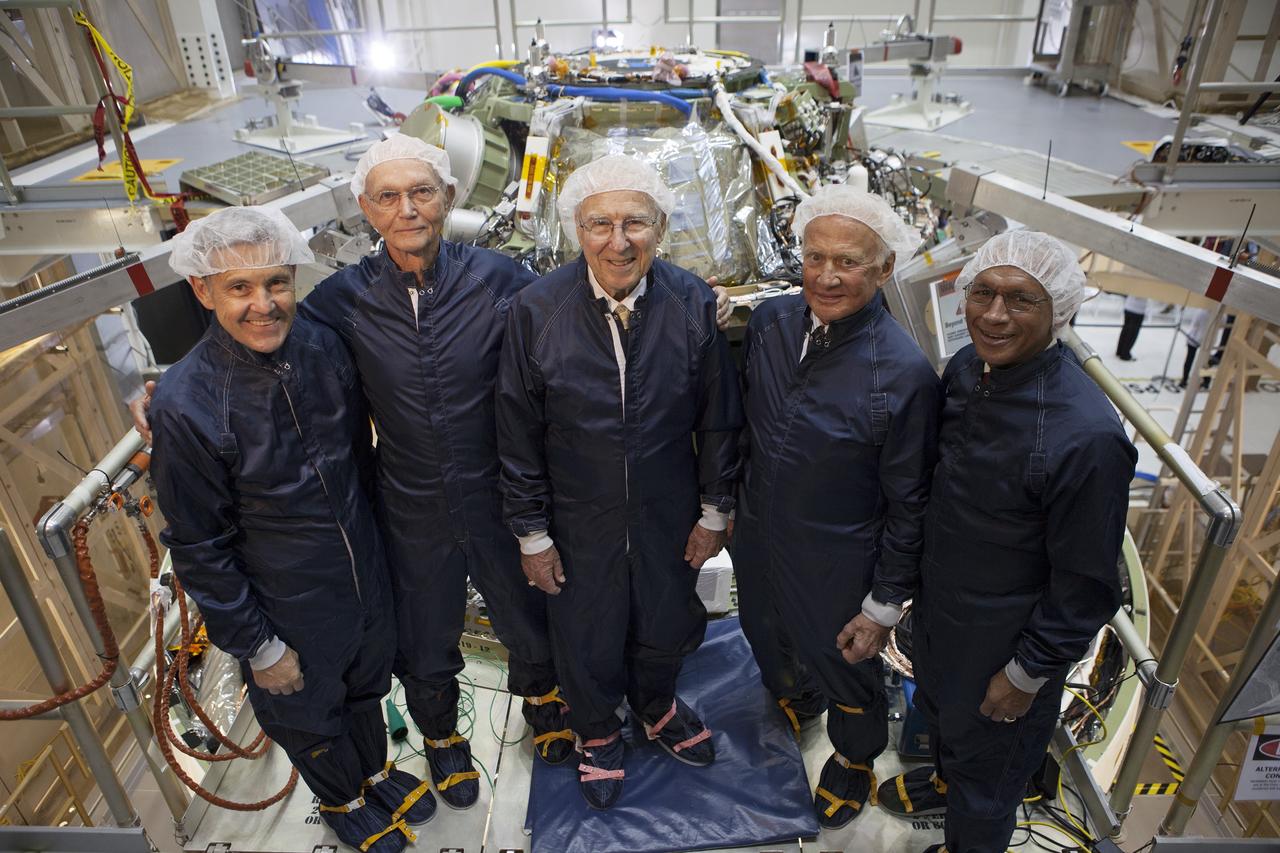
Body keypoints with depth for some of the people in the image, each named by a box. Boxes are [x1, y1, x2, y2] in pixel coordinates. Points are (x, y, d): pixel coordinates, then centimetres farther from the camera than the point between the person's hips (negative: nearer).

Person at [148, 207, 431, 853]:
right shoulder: (184, 405, -26)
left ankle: (376, 770, 59)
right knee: (309, 716, 24)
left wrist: (364, 531, 12)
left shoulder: (323, 347, -13)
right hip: (287, 608, -4)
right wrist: (257, 645, -11)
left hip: (367, 577, 4)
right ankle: (342, 800, 54)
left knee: (367, 685, 29)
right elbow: (199, 547, -17)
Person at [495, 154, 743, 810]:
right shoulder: (536, 311, -17)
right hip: (579, 526, -1)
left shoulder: (692, 303, -14)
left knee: (666, 630, 24)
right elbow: (518, 436, -9)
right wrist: (531, 534, -5)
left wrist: (714, 511, 1)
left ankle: (655, 706, 59)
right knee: (588, 645, 20)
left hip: (670, 519, 2)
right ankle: (596, 733, 54)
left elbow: (718, 417, -3)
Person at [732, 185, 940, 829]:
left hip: (835, 565, -4)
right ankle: (793, 696, 65)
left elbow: (908, 505, -17)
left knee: (843, 667, 22)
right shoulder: (770, 321, -12)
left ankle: (855, 757, 55)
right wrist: (729, 503, 11)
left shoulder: (905, 374, -27)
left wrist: (885, 606, -11)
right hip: (756, 535, 5)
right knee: (766, 633, 30)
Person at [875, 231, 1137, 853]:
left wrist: (1028, 674, -13)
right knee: (937, 706, 33)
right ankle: (945, 780, 65)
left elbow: (1086, 586, -23)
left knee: (986, 756, 22)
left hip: (1004, 635, -6)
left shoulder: (1087, 437, -34)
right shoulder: (966, 368, -12)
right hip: (937, 599, 7)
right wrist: (913, 579, 12)